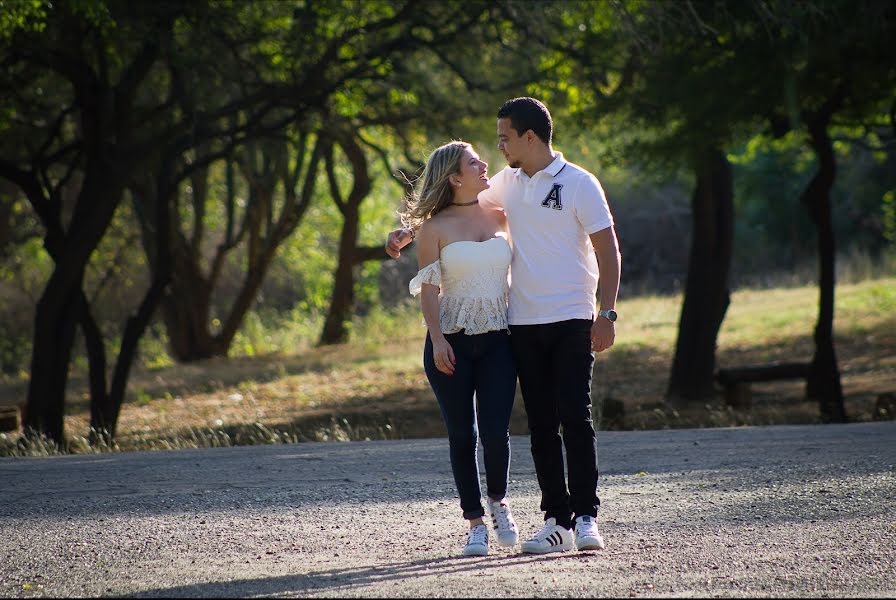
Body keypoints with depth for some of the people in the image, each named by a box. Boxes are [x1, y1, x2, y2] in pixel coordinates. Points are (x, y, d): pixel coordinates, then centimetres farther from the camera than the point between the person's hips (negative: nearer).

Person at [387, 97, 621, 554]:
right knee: (541, 426, 3)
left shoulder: (579, 184, -5)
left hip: (571, 321, -5)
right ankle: (557, 521, 5)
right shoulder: (507, 183, 12)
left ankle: (586, 517, -10)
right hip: (523, 323, 5)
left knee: (575, 417, -11)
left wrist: (606, 313, -11)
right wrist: (409, 233, 17)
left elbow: (608, 251, -5)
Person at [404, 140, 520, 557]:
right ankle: (475, 523, 12)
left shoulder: (501, 217, 8)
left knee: (495, 431, -8)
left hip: (497, 338, 2)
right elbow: (429, 288, -3)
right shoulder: (435, 227, 0)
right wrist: (437, 340, -12)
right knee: (462, 435, 1)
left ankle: (498, 500, 19)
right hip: (452, 341, -2)